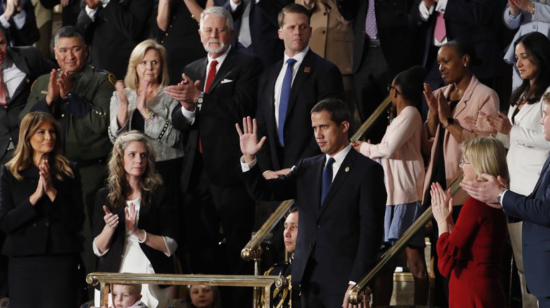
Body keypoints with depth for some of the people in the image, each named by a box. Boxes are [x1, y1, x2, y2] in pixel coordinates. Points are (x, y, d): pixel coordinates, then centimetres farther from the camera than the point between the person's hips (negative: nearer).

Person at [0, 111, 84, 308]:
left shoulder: (69, 172, 7)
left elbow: (77, 222, 1)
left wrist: (52, 192, -10)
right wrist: (35, 196, -12)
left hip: (62, 261, 0)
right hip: (23, 261, 0)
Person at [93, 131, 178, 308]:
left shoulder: (158, 194, 1)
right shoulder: (105, 196, 6)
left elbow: (170, 246, -6)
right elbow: (99, 249, 4)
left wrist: (139, 233, -19)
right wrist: (109, 228, -14)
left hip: (152, 281, -1)